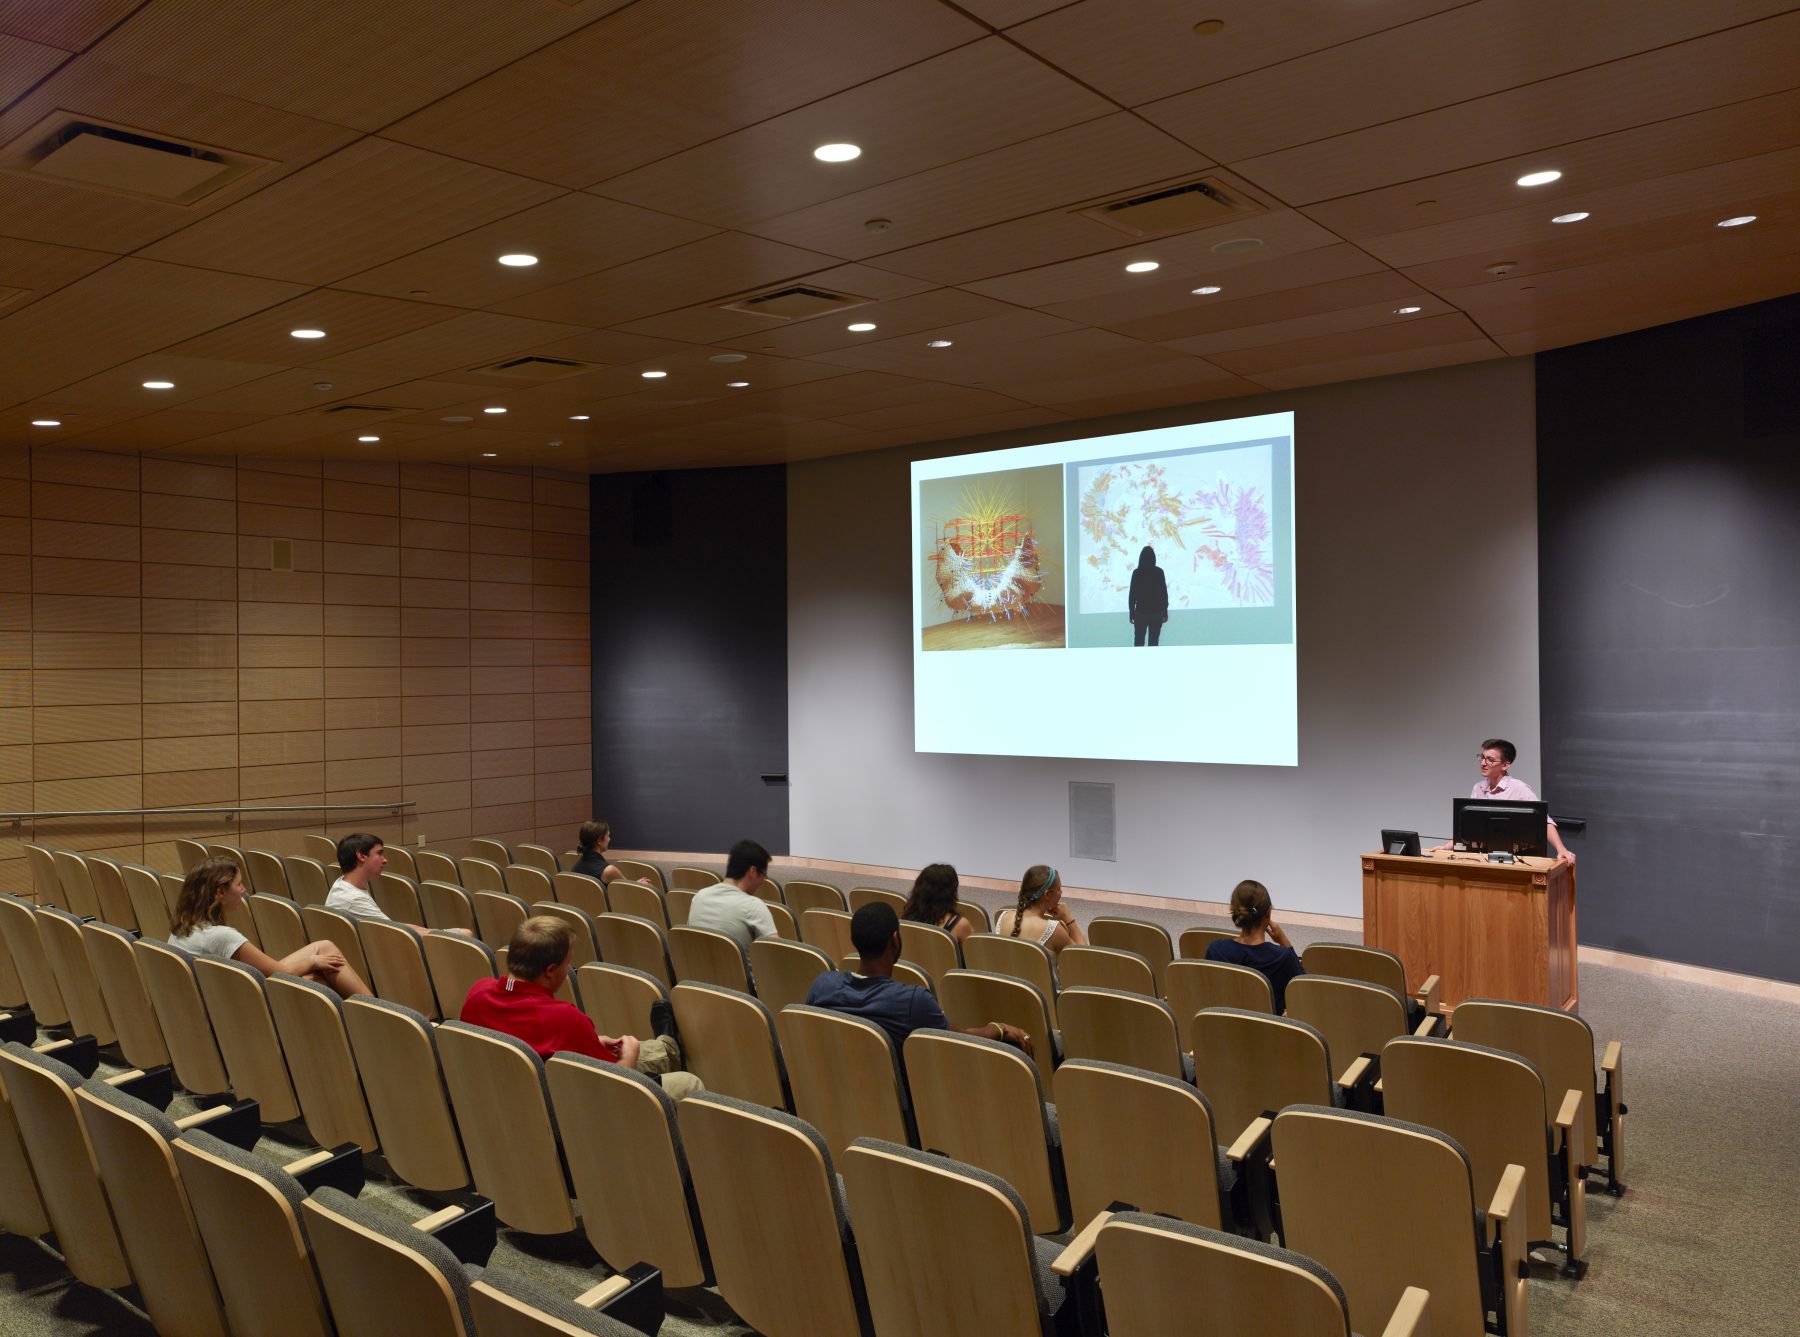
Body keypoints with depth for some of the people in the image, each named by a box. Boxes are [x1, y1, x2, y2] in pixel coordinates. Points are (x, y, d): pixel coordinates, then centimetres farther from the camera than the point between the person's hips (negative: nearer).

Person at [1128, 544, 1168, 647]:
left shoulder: (1137, 573, -8)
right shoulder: (1159, 572, -5)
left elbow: (1132, 594, -7)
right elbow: (1164, 593, -2)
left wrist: (1131, 611, 3)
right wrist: (1165, 611, 7)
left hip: (1141, 612, -1)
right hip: (1157, 612, 1)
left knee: (1138, 642, 9)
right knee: (1154, 642, 6)